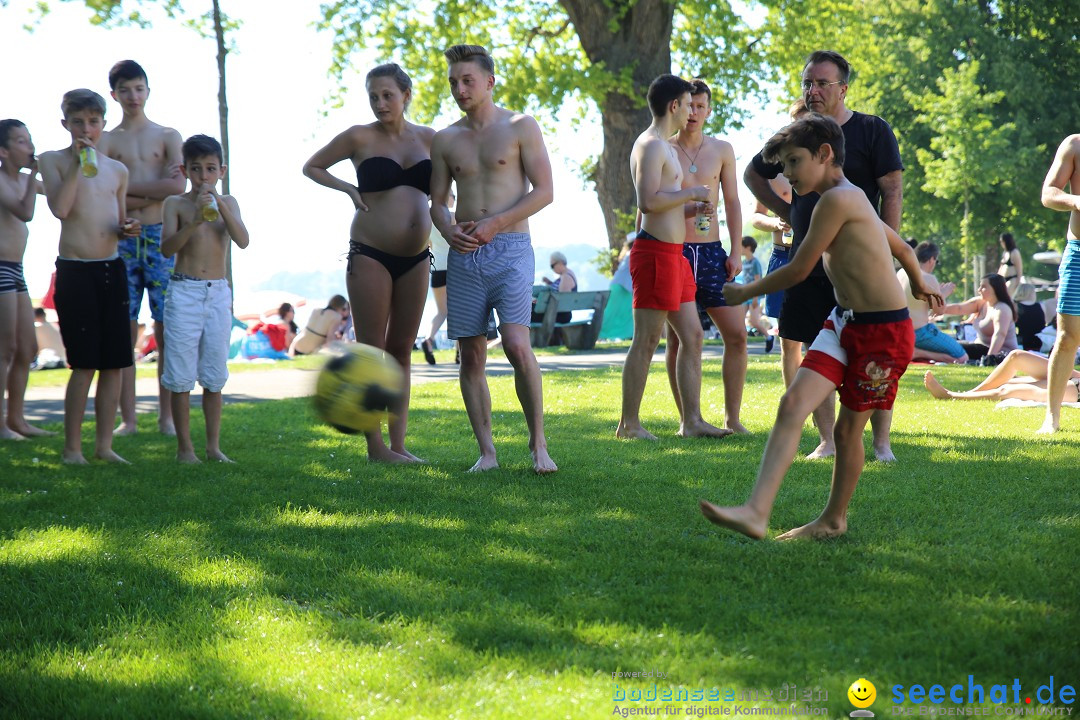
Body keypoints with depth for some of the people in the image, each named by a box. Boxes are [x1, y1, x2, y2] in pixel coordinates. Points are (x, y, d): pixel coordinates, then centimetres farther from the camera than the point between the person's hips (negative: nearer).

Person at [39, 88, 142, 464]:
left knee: (113, 363, 3)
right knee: (85, 364, -6)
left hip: (112, 269, 4)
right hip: (74, 270, -4)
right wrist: (77, 162, -16)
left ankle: (104, 444, 13)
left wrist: (129, 229, -1)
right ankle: (72, 447, 3)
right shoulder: (54, 160, 1)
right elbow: (60, 208, -16)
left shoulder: (117, 170, 12)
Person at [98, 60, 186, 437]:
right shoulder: (106, 141, 10)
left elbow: (178, 186, -6)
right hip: (122, 239, 0)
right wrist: (153, 192, -9)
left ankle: (167, 417, 2)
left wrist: (127, 188, -6)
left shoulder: (168, 136, 10)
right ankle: (128, 418, 2)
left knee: (168, 330, -3)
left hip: (161, 236, 0)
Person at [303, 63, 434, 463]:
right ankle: (375, 446, -1)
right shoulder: (360, 137, -2)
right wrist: (347, 188, -5)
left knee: (402, 349, 6)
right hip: (370, 254, -4)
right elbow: (311, 167, 11)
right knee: (370, 351, -3)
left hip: (416, 258, 4)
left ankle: (398, 444, 9)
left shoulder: (428, 139, 7)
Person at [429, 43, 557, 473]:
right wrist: (448, 229, -6)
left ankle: (538, 443, -5)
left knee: (516, 345, -17)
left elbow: (544, 191, -3)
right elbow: (437, 201, 17)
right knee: (471, 355, 2)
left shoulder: (520, 127, 2)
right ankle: (486, 451, 8)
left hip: (510, 248, -4)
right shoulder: (445, 139, 13)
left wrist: (495, 224, -13)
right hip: (463, 256, 4)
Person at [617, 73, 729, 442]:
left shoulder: (666, 147, 23)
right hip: (655, 250, -10)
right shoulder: (651, 145, -10)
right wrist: (691, 193, -11)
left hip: (674, 253, 10)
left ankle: (692, 421, 12)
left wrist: (693, 209, 13)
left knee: (692, 336, 9)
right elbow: (648, 201, -23)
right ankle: (629, 423, -2)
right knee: (646, 340, -7)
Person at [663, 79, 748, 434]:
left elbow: (732, 203, 10)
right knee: (677, 339, -1)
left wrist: (735, 253, 2)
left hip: (711, 252, 3)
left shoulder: (722, 150, 8)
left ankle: (732, 418, 5)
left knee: (737, 334, -3)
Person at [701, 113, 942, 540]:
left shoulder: (837, 199, -17)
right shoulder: (853, 200, 13)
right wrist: (919, 285, 48)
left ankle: (835, 519, 24)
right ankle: (757, 512, -18)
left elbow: (798, 270, -13)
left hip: (884, 332, -9)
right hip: (844, 324, 9)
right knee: (793, 405, -8)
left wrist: (745, 293, 3)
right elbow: (902, 248, 27)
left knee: (849, 427, 5)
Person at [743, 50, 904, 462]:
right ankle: (827, 441, 11)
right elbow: (753, 175, 25)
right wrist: (789, 214, 14)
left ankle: (881, 443, 1)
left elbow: (892, 193, -5)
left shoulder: (872, 131, -1)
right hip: (810, 265, 4)